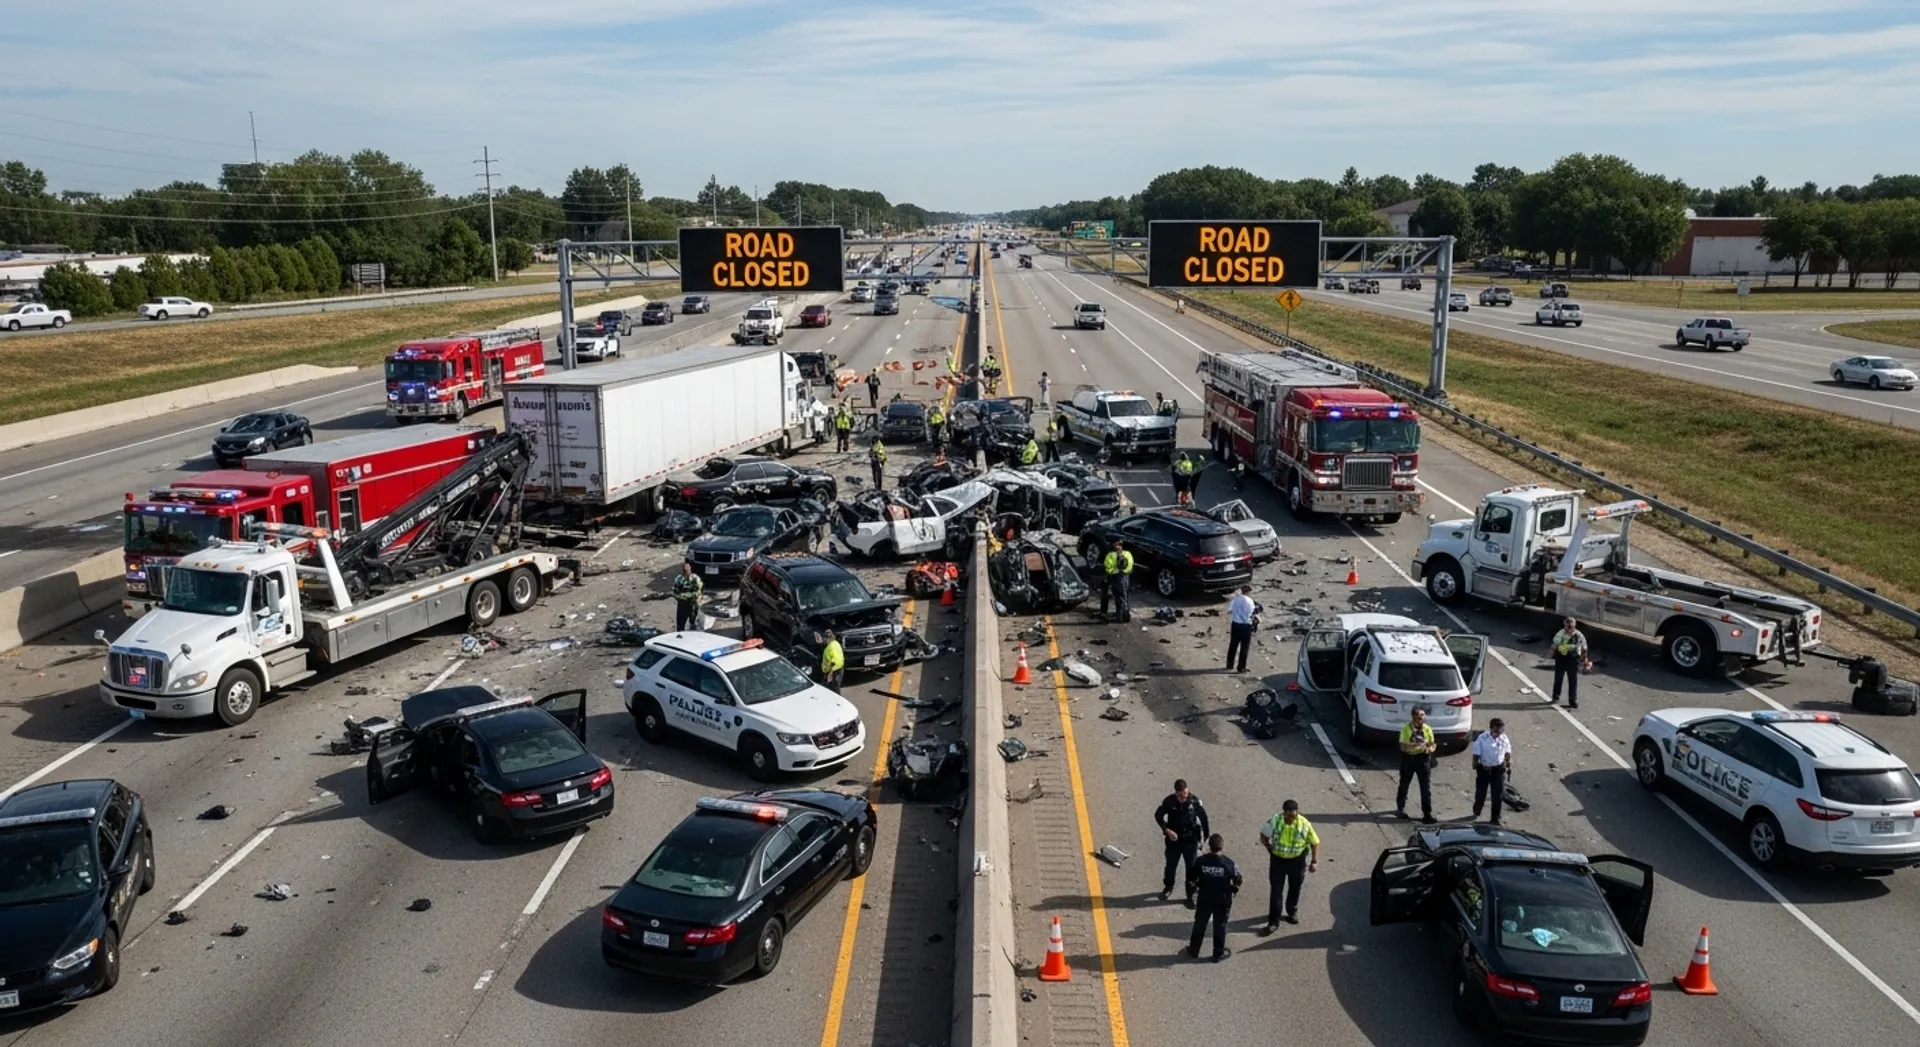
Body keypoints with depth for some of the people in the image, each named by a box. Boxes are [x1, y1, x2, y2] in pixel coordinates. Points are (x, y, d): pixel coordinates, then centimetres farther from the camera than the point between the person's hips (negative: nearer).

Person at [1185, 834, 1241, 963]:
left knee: (1199, 924, 18)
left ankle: (1194, 950, 31)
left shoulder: (1201, 860, -15)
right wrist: (1242, 880, 16)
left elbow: (1192, 879, -5)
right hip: (1222, 900, -2)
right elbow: (1238, 881, -7)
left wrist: (1197, 886, 16)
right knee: (1220, 926, 15)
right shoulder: (1229, 863, -20)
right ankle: (1218, 953, 27)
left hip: (1204, 899, 2)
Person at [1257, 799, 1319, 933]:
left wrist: (1314, 861, -12)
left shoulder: (1305, 824, -19)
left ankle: (1292, 912, 43)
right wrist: (1270, 848, -10)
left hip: (1297, 860, 1)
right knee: (1275, 890, 0)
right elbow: (1263, 836, -3)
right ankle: (1274, 921, 7)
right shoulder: (1275, 821, -18)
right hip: (1278, 859, 0)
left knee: (1295, 888, 19)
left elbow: (1315, 842, -7)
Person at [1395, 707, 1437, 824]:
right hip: (1408, 758, -1)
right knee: (1404, 785, 15)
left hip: (1423, 758, 1)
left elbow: (1432, 745, 6)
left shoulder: (1427, 729, -1)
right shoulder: (1406, 728, -9)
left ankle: (1427, 813, 2)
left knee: (1426, 787, -3)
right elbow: (1403, 746, -12)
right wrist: (1415, 745, -27)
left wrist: (1429, 749, -16)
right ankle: (1400, 808, 35)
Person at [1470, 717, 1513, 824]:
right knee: (1480, 793, 12)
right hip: (1484, 769, -2)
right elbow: (1476, 755, -9)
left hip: (1499, 769, 2)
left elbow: (1507, 753, 8)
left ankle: (1495, 818, 24)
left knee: (1498, 795, 9)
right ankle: (1476, 814, 38)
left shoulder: (1504, 739, -8)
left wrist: (1509, 764, 6)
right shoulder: (1482, 739, -17)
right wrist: (1475, 768, -8)